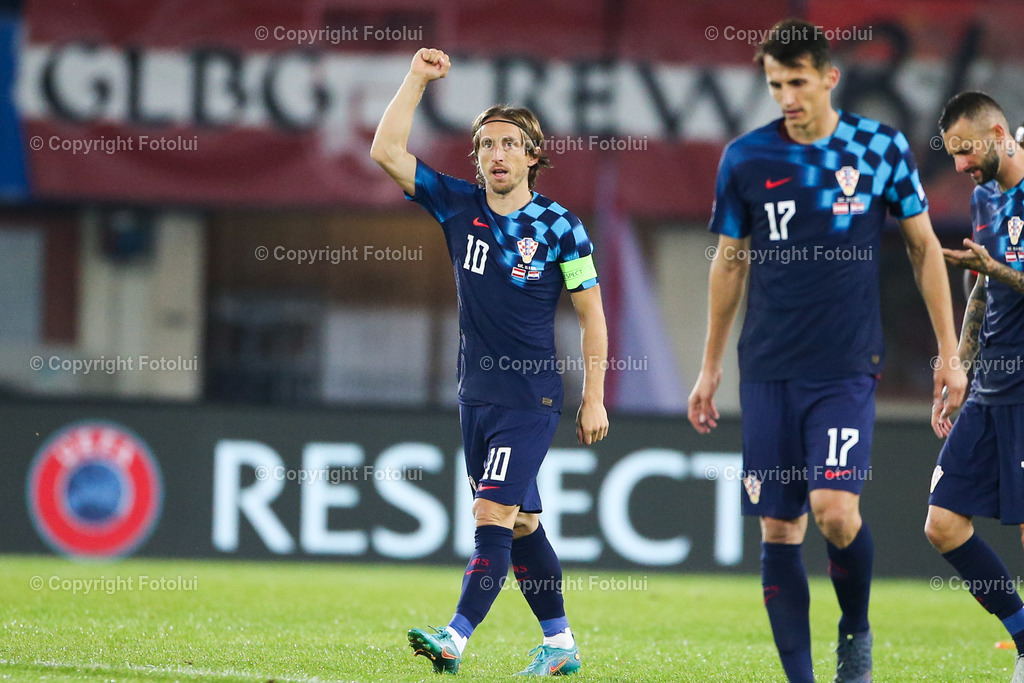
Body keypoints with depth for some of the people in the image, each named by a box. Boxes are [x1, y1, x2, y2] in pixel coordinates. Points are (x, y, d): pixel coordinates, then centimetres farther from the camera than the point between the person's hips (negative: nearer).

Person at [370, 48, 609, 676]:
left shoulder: (559, 227, -5)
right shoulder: (459, 207, 5)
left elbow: (592, 314, -1)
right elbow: (386, 152, 2)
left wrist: (594, 399, -4)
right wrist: (418, 79, -3)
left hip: (532, 397, -5)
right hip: (476, 391, 5)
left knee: (494, 517, -14)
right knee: (520, 524, 11)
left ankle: (456, 640, -22)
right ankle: (560, 644, 21)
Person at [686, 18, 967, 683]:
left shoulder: (882, 148, -1)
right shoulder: (746, 157, 2)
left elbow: (925, 248, 8)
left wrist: (949, 353, 6)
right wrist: (710, 367, 14)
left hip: (848, 366, -2)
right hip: (768, 371, 2)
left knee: (835, 510, -18)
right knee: (779, 529, 0)